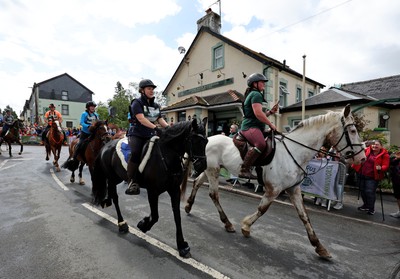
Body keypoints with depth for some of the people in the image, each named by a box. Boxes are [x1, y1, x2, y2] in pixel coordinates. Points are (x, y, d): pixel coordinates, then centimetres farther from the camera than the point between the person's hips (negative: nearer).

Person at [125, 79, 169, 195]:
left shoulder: (156, 105, 17)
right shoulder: (137, 103, -3)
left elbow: (160, 120, 12)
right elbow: (141, 119, -18)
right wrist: (155, 128, -31)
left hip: (150, 135, 6)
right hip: (136, 134, -6)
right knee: (136, 153, -28)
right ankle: (132, 182, -20)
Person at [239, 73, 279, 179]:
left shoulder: (252, 94, 27)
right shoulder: (256, 94, -6)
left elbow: (261, 115, 31)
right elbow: (258, 114, -20)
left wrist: (270, 112, 17)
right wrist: (270, 124, -12)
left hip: (253, 126, 12)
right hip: (251, 127, -12)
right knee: (261, 144, -37)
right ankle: (244, 170, -36)